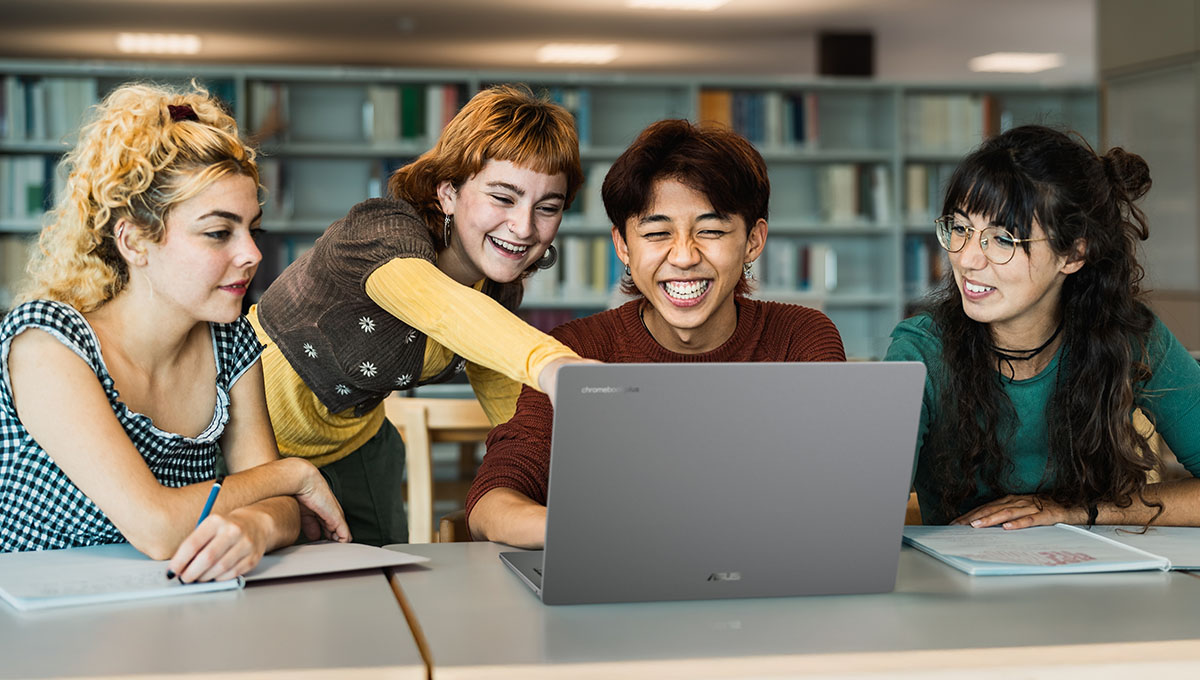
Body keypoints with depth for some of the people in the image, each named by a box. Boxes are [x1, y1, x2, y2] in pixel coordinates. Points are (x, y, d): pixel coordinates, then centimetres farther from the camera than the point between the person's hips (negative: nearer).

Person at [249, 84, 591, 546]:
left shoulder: (499, 290, -11)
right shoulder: (384, 228, -34)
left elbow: (512, 409, 3)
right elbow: (433, 302, -58)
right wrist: (546, 362, -76)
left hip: (353, 446, 6)